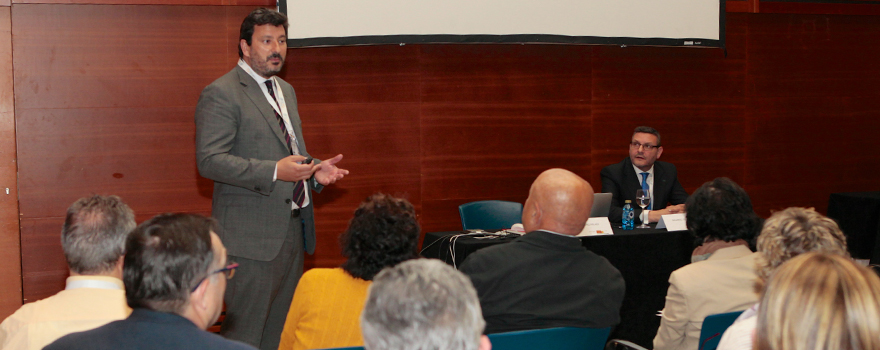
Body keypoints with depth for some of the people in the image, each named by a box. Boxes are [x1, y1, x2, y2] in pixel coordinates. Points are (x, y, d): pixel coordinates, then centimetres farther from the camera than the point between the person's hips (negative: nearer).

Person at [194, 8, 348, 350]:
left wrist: (314, 170, 6)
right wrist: (274, 172, -26)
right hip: (252, 234, -8)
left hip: (293, 228, 8)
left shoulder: (286, 90, 19)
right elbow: (209, 160, -18)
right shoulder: (220, 94, -9)